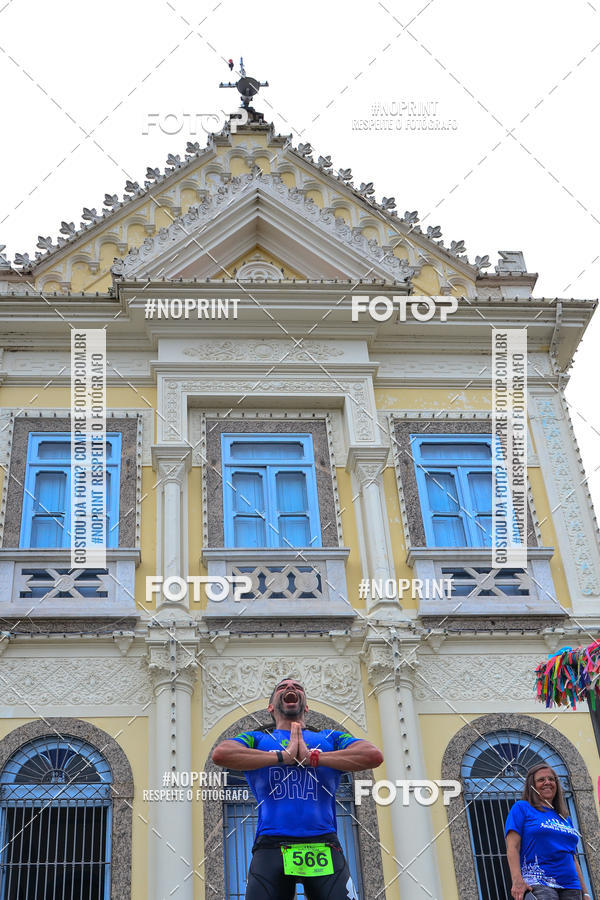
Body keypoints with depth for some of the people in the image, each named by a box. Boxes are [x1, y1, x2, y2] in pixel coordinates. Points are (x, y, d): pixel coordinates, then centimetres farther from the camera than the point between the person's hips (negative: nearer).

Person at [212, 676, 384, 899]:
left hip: (323, 846, 1)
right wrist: (283, 757, -2)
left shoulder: (330, 738, 23)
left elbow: (373, 756, 3)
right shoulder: (257, 739, 21)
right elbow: (220, 754, -2)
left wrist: (312, 757, -2)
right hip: (271, 846, 0)